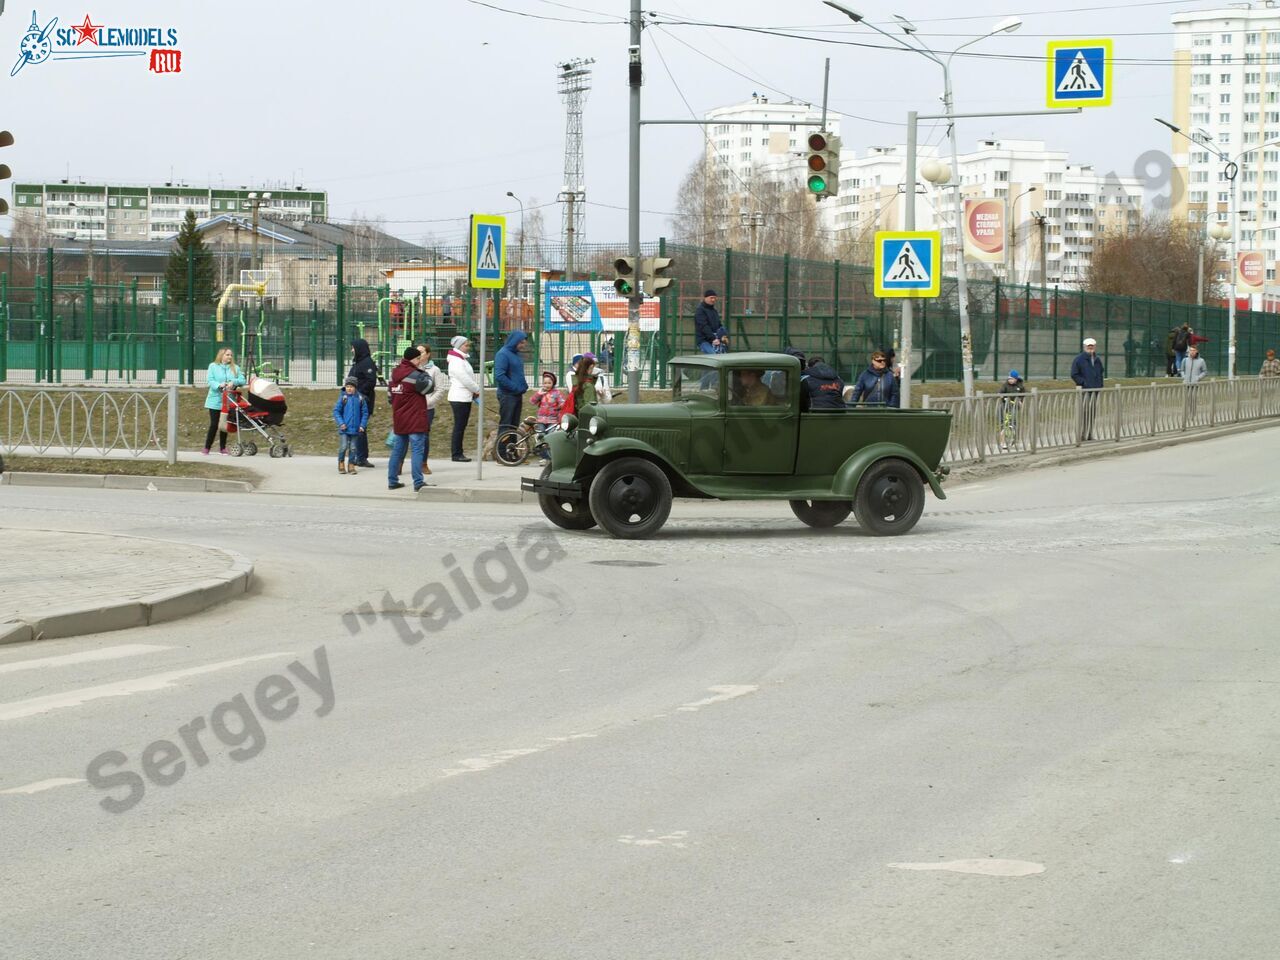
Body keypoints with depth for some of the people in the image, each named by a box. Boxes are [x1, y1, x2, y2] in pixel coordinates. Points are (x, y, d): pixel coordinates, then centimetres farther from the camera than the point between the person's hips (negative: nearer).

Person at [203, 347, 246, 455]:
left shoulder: (235, 368, 11)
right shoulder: (213, 366, 3)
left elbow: (242, 380, 1)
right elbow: (210, 381, -7)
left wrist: (233, 382, -19)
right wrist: (219, 385, -26)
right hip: (215, 401, -3)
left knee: (224, 425, 8)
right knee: (214, 425, -7)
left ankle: (222, 448, 18)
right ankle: (206, 448, -2)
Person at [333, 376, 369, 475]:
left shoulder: (360, 398, 0)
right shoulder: (343, 397, -5)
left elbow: (365, 413, 5)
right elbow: (336, 411, -3)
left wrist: (362, 425, -4)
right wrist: (341, 423, -13)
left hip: (355, 429, 2)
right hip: (344, 428, -2)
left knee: (353, 448, 8)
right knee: (343, 447, -3)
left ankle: (351, 466, 17)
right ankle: (341, 464, 14)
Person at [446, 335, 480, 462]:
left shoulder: (463, 360, 19)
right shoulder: (456, 362, -13)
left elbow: (470, 377, 18)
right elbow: (465, 379, -16)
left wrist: (475, 391, 4)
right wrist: (477, 390, -4)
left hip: (466, 398, 10)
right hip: (459, 398, -10)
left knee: (461, 427, 10)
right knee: (459, 427, -7)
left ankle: (458, 453, 13)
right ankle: (456, 454, -4)